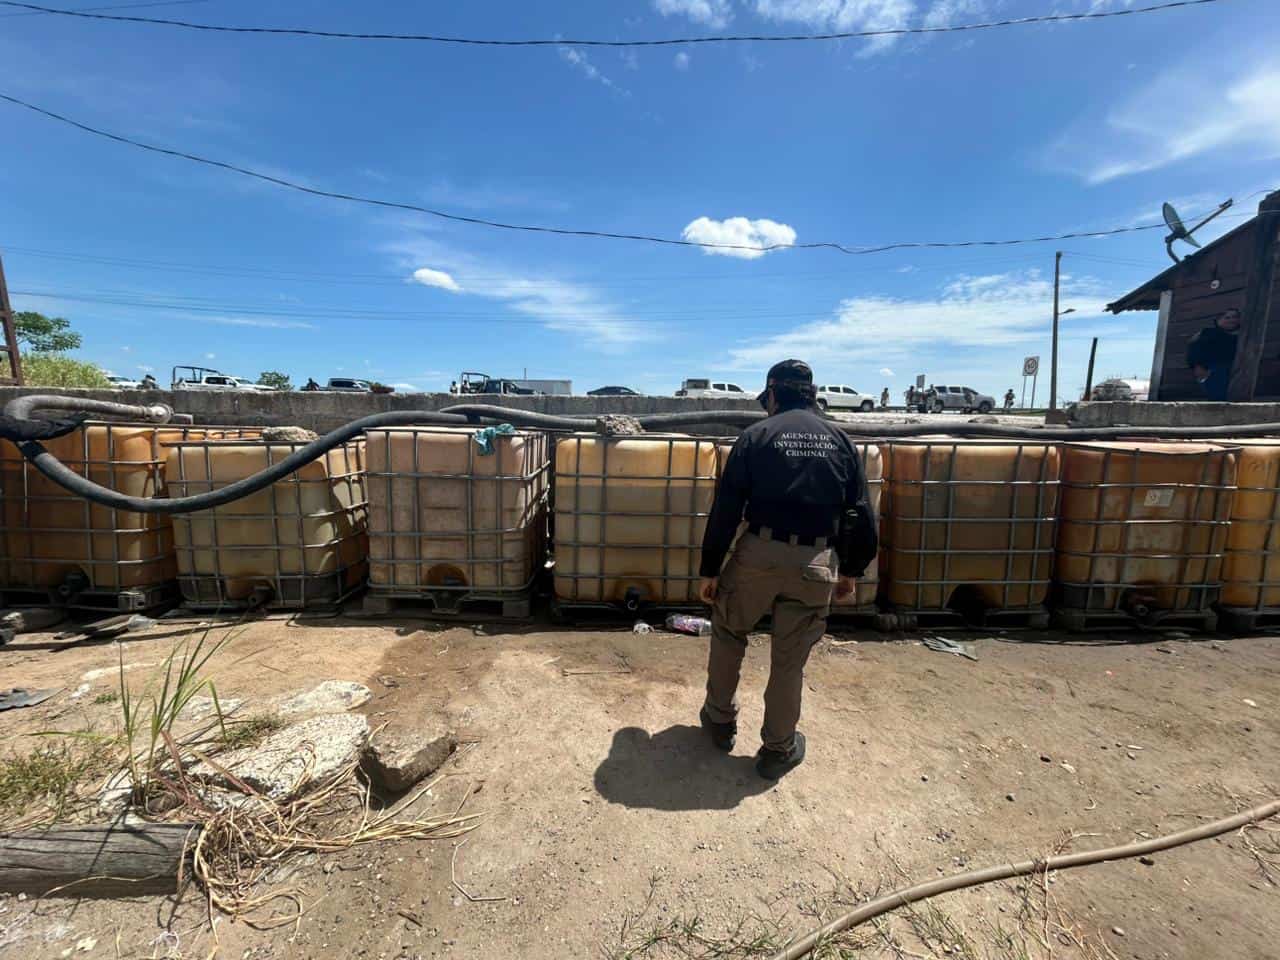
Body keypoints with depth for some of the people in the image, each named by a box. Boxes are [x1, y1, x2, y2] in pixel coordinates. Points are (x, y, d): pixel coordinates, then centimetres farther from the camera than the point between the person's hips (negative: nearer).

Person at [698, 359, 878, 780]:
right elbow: (860, 513, 7)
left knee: (727, 632, 21)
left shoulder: (756, 435, -2)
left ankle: (721, 721, 34)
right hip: (817, 562, 3)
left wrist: (710, 569, 0)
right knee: (790, 659, 15)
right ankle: (779, 749, 30)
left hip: (759, 554, -2)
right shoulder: (839, 439, 8)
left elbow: (725, 509, -6)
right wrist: (850, 569, 17)